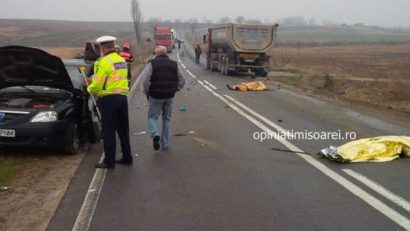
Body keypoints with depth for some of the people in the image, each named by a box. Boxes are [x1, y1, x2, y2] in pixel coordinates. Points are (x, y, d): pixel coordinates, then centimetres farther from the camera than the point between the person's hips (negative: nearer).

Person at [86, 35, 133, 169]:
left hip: (108, 99, -8)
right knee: (123, 129, 16)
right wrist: (93, 82, 17)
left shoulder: (103, 62, -14)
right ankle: (127, 157, 23)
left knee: (108, 131, 1)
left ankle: (109, 161, 7)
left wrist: (90, 88, 6)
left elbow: (97, 85, -17)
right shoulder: (122, 60, 12)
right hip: (122, 97, 8)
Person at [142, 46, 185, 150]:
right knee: (166, 118, 15)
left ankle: (155, 134, -17)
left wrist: (147, 91, -2)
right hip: (169, 96, 4)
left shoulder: (152, 64, -6)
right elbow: (182, 80, 10)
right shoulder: (174, 64, 9)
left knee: (152, 117, 10)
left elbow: (145, 80, -16)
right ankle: (164, 143, 18)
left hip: (155, 96, -4)